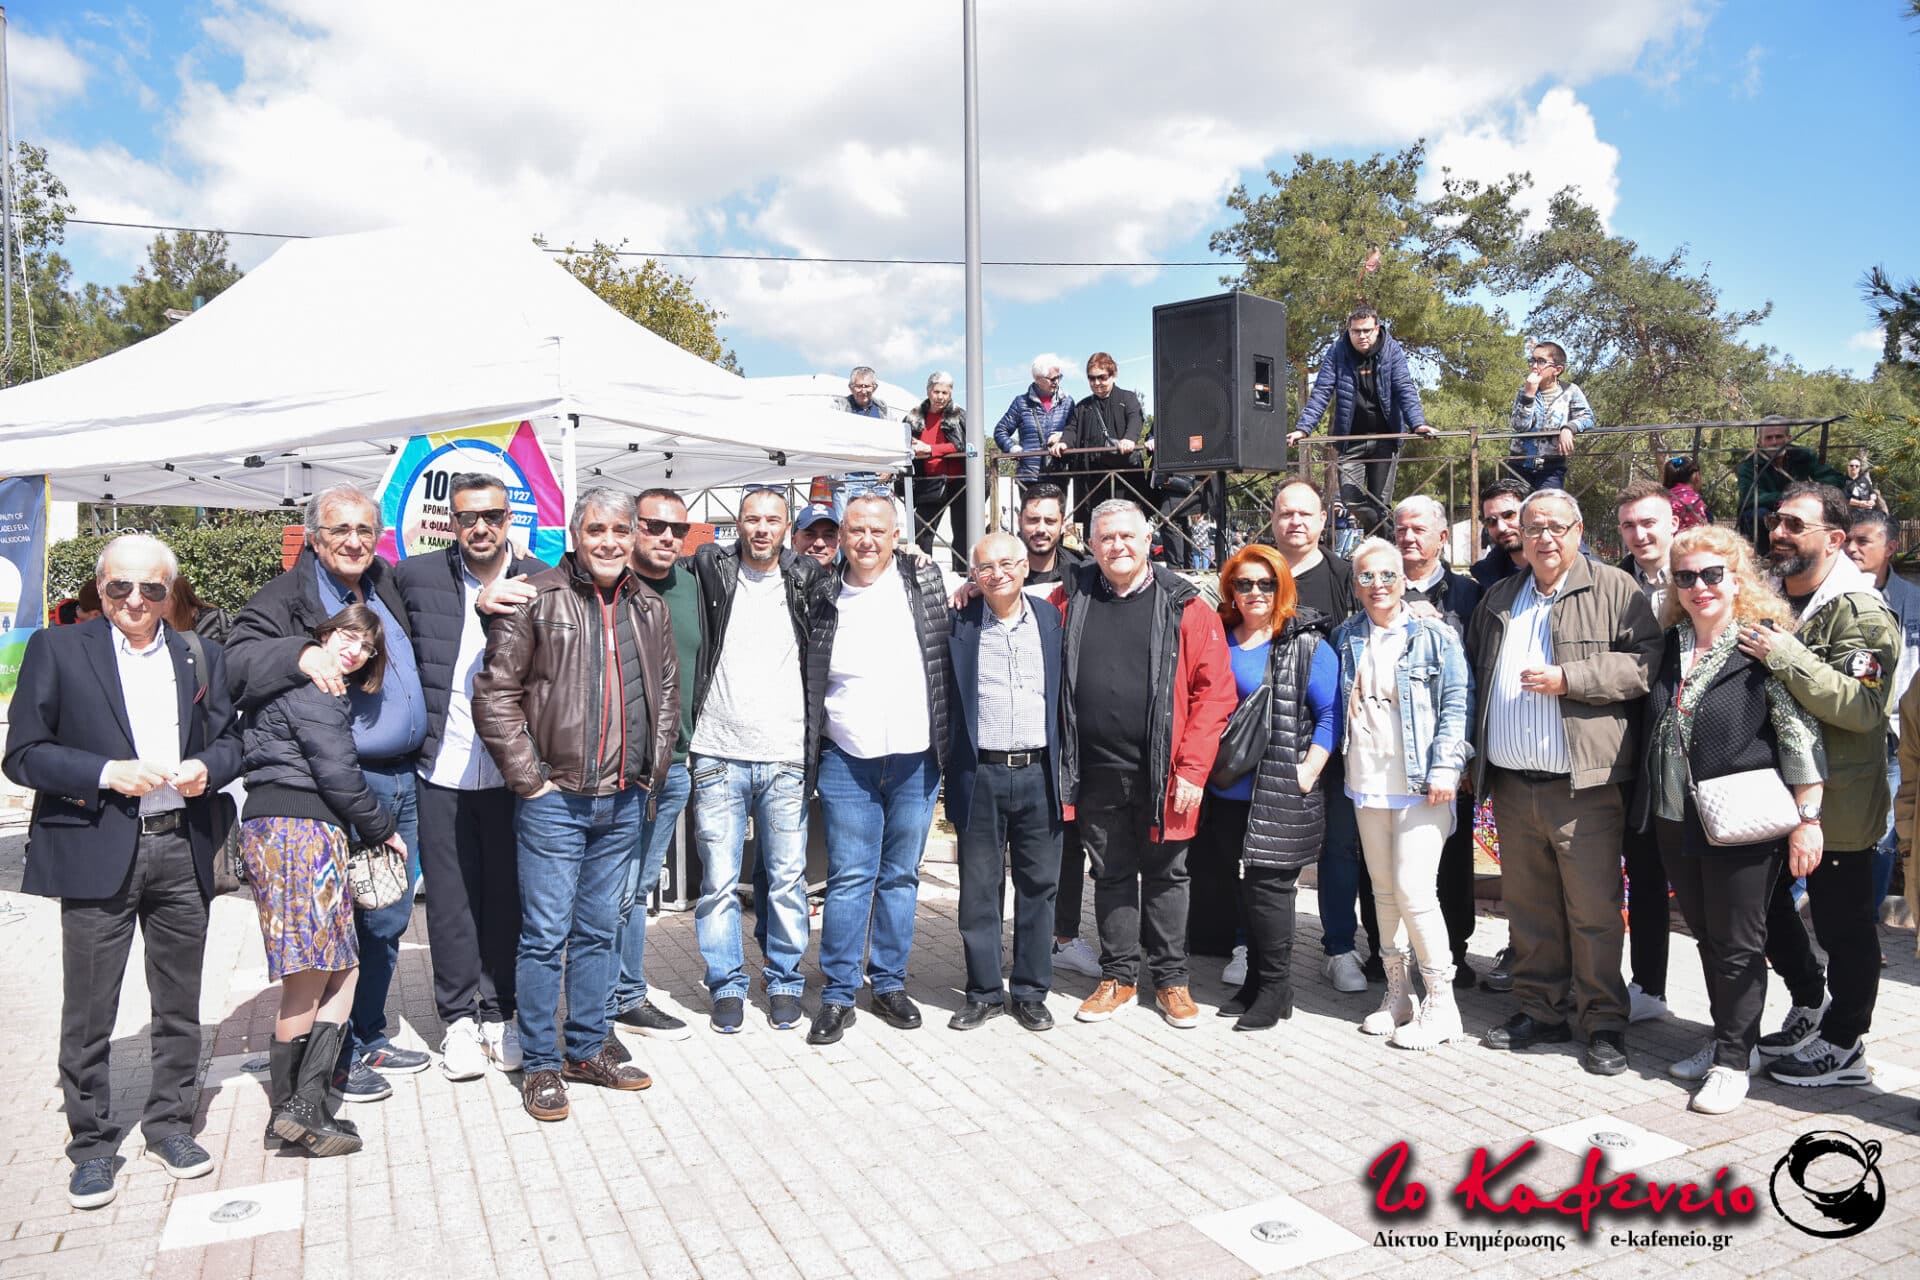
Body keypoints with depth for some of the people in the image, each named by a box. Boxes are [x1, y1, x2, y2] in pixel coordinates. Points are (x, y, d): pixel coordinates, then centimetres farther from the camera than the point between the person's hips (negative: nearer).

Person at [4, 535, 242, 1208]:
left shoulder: (201, 657, 10)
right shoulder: (56, 649, 1)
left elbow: (229, 740, 14)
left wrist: (205, 767, -8)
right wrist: (109, 773, -17)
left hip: (183, 850, 3)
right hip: (97, 850, -3)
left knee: (179, 1005, 13)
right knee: (89, 1010, 4)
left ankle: (170, 1123, 29)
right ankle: (91, 1144, 21)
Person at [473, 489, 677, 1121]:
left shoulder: (649, 609, 10)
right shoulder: (536, 599, -7)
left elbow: (667, 694, 18)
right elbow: (495, 695, -8)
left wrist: (652, 774, 11)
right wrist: (529, 779, -10)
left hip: (624, 803, 5)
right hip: (555, 801, -5)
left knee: (599, 931, 15)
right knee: (546, 934, 2)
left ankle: (588, 1049, 28)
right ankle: (540, 1064, 16)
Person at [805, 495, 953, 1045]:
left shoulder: (924, 581, 3)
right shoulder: (823, 597, 2)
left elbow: (946, 653, 10)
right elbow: (809, 681, 9)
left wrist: (945, 743, 4)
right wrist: (809, 752, 6)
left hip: (915, 759, 1)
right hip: (846, 761, -1)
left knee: (901, 876, 11)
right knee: (849, 880, 1)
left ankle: (889, 984, 24)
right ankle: (837, 995, 11)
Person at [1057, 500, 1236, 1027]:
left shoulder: (1184, 606, -5)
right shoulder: (1070, 601, 4)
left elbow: (1214, 691, -8)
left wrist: (1192, 768, -12)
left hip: (1163, 774, -2)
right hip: (1096, 771, 2)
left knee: (1165, 876, 11)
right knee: (1111, 875, 14)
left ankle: (1170, 979, 25)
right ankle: (1118, 977, 28)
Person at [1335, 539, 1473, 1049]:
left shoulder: (1434, 635, -3)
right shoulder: (1347, 637, 10)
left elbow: (1456, 702, -5)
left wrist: (1444, 768, -13)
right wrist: (1342, 765, 10)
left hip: (1420, 782, -5)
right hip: (1367, 781, 5)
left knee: (1414, 889, -10)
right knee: (1384, 890, 11)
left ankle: (1441, 1003, 4)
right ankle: (1397, 994, 23)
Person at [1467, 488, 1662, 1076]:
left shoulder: (1614, 589, 0)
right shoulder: (1498, 599, 17)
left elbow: (1646, 662, -11)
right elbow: (1472, 674, 25)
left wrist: (1567, 678, -17)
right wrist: (1474, 757, 18)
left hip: (1583, 785, -5)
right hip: (1511, 785, 5)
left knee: (1594, 910, -1)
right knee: (1528, 907, 12)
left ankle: (1604, 1023, 12)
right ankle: (1540, 1011, 24)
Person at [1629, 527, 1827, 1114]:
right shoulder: (1670, 646, 8)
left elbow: (1802, 734, -12)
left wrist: (1807, 819, -15)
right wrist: (1648, 810, 15)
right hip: (1676, 822, 6)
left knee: (1738, 945, 4)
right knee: (1706, 935, 16)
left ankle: (1733, 1061, 16)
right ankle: (1729, 1039, 32)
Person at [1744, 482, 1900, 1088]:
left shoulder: (1860, 613, -15)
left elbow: (1862, 705, -28)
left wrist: (1786, 657, -31)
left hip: (1836, 799, -8)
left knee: (1843, 924, 5)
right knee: (1767, 902, 17)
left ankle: (1844, 1047, 21)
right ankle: (1810, 1006, 38)